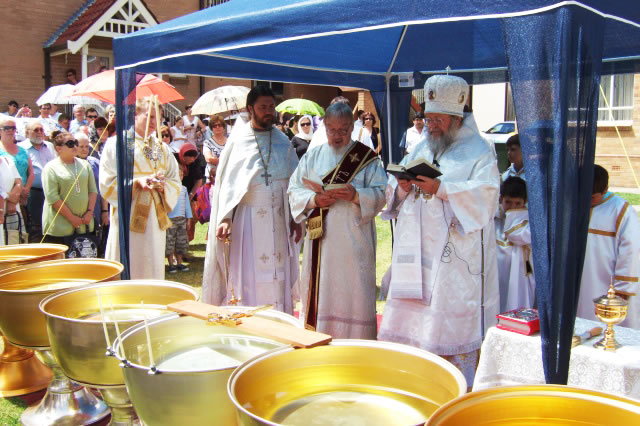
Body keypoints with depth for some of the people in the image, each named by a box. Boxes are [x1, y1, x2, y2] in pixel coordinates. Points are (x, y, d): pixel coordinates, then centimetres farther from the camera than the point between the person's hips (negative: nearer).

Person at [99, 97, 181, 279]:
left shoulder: (161, 148, 15)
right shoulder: (117, 144, 1)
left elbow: (175, 182, 14)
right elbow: (107, 183, -4)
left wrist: (163, 185, -8)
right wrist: (137, 181, -17)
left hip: (156, 218, 5)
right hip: (129, 218, -4)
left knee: (153, 270, 7)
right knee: (127, 273, -3)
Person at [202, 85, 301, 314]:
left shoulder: (282, 141, 9)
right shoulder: (238, 140, 0)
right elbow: (227, 181, -2)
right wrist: (225, 218, -13)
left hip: (278, 218, 3)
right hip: (247, 219, -3)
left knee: (278, 279, 6)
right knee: (247, 276, 0)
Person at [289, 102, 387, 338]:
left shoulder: (367, 157, 3)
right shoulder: (312, 157, 12)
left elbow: (381, 194, -2)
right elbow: (294, 190, 8)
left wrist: (357, 195, -20)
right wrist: (314, 199, -12)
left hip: (353, 240, -2)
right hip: (320, 239, 3)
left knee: (352, 291, -1)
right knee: (319, 290, 6)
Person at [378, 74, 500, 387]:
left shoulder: (478, 151, 0)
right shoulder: (421, 150, 18)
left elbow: (485, 194, -15)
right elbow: (395, 197, 17)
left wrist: (440, 190, -24)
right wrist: (402, 187, -6)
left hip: (455, 258, -6)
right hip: (416, 254, 6)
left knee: (452, 328, -3)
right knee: (409, 324, 9)